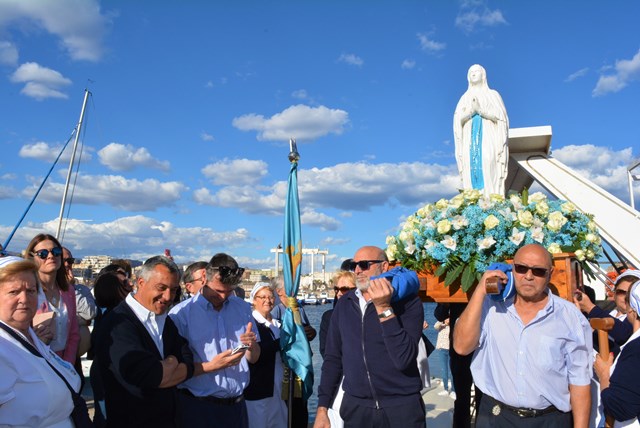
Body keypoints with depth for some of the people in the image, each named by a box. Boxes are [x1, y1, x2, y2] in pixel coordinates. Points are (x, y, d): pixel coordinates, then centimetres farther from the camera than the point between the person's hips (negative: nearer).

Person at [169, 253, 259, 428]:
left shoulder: (243, 308, 5)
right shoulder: (181, 313, -10)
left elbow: (253, 358, 9)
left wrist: (252, 346, -11)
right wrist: (211, 366, -20)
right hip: (198, 407, -4)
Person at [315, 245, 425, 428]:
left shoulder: (408, 301, -11)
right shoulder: (344, 304, 2)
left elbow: (403, 359, -21)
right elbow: (332, 358, 6)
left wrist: (384, 308, -26)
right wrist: (322, 407, 3)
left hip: (402, 407, -3)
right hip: (355, 406, 4)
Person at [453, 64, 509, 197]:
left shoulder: (493, 95, 13)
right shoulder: (465, 98, 20)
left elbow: (500, 117, 1)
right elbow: (458, 120, 8)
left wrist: (480, 110, -11)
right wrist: (471, 110, -10)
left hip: (488, 138, -2)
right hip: (470, 140, 2)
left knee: (488, 170, -17)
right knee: (471, 171, -11)